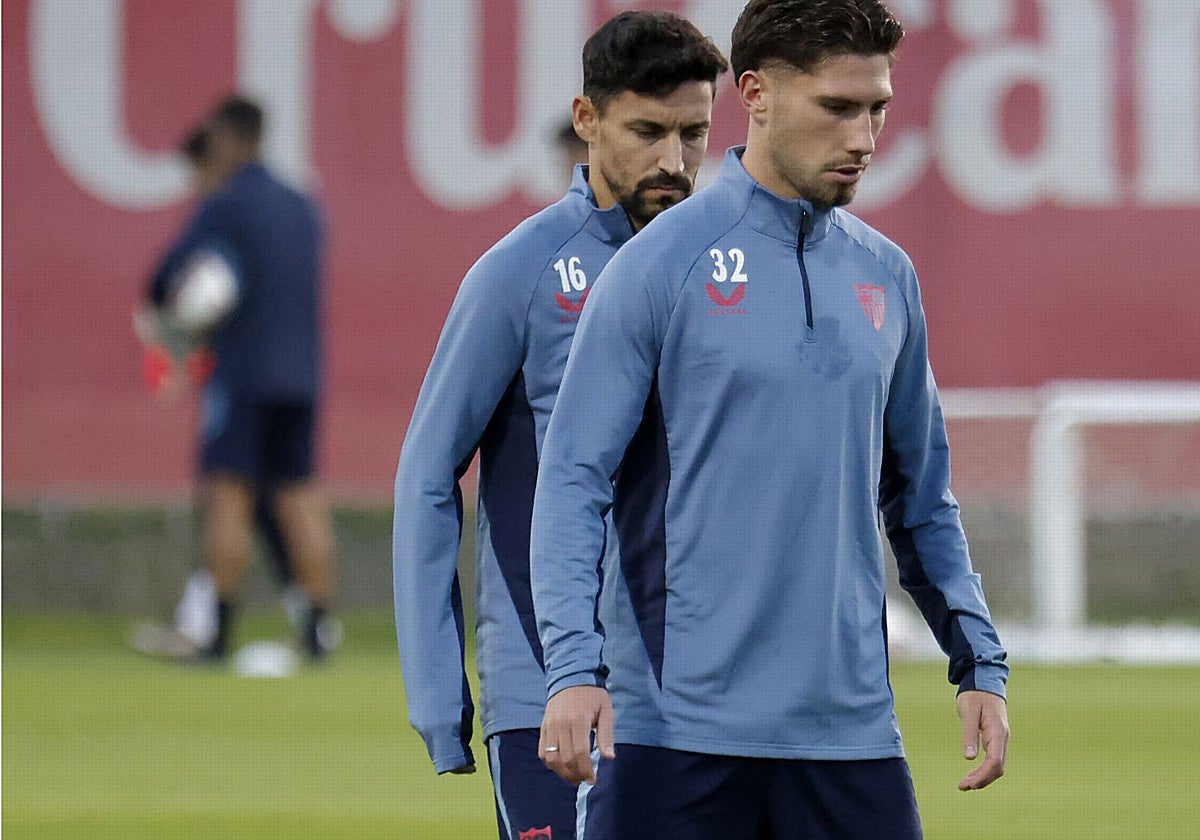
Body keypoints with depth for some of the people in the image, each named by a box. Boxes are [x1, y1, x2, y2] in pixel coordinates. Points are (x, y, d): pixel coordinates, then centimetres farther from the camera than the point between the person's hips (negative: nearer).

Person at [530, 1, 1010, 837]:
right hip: (676, 727, -4)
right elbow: (574, 480, -7)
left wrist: (980, 662, 10)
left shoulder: (887, 276, 11)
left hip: (850, 729, 4)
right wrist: (575, 667, -18)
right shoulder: (659, 264, -4)